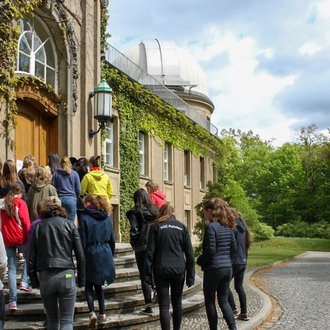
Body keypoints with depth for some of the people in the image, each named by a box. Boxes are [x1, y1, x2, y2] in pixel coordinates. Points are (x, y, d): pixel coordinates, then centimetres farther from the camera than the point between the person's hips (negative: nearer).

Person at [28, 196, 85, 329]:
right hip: (66, 275, -1)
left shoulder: (37, 227, 4)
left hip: (45, 277, 1)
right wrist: (81, 280, 8)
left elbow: (31, 258, 3)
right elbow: (80, 255, 2)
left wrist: (34, 281, 11)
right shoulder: (69, 225, 4)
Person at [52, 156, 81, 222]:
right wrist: (76, 198, 19)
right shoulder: (74, 174, 3)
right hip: (71, 199, -1)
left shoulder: (56, 173, 3)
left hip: (59, 199, 1)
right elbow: (78, 189, 3)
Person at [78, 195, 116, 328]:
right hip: (106, 255, 5)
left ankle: (92, 313, -9)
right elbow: (112, 240, 11)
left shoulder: (84, 218, -9)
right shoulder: (107, 219, 7)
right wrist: (110, 255, 22)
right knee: (98, 285, 16)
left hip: (91, 255, -5)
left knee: (88, 285, 6)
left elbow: (82, 241, -9)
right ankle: (102, 314, 14)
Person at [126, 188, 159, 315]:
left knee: (145, 277, 2)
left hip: (142, 247, -3)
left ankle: (148, 306, 2)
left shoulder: (134, 212, -6)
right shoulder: (155, 210, 6)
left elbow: (134, 230, -14)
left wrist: (133, 243, 1)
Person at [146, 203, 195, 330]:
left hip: (161, 270, -2)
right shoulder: (181, 226, 7)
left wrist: (148, 274, -1)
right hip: (178, 269, 2)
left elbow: (150, 252, -4)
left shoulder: (156, 226, 2)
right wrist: (190, 275, 6)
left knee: (164, 305, 0)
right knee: (177, 302, 16)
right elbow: (189, 253, 4)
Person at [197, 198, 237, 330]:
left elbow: (210, 250, -19)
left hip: (213, 269, -7)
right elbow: (234, 248, 11)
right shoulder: (227, 226, 7)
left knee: (210, 301, 8)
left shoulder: (210, 226, -15)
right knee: (224, 300, 15)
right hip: (228, 268, 7)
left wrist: (199, 261, -3)